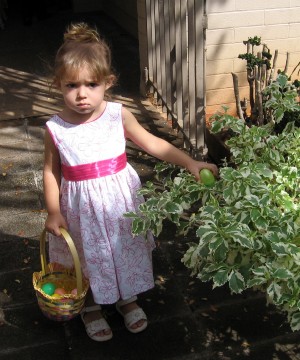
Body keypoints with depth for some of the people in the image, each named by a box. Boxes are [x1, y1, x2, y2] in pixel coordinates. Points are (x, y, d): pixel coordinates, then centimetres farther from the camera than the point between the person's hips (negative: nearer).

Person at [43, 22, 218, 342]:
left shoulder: (118, 115, -13)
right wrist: (53, 212, -5)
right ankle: (91, 308, 46)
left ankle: (127, 299, 49)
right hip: (81, 206, -1)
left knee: (127, 251, 19)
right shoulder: (55, 128, -14)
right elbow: (51, 171, -4)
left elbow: (152, 143, -3)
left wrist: (189, 162, -8)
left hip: (119, 199, 1)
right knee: (88, 259, 17)